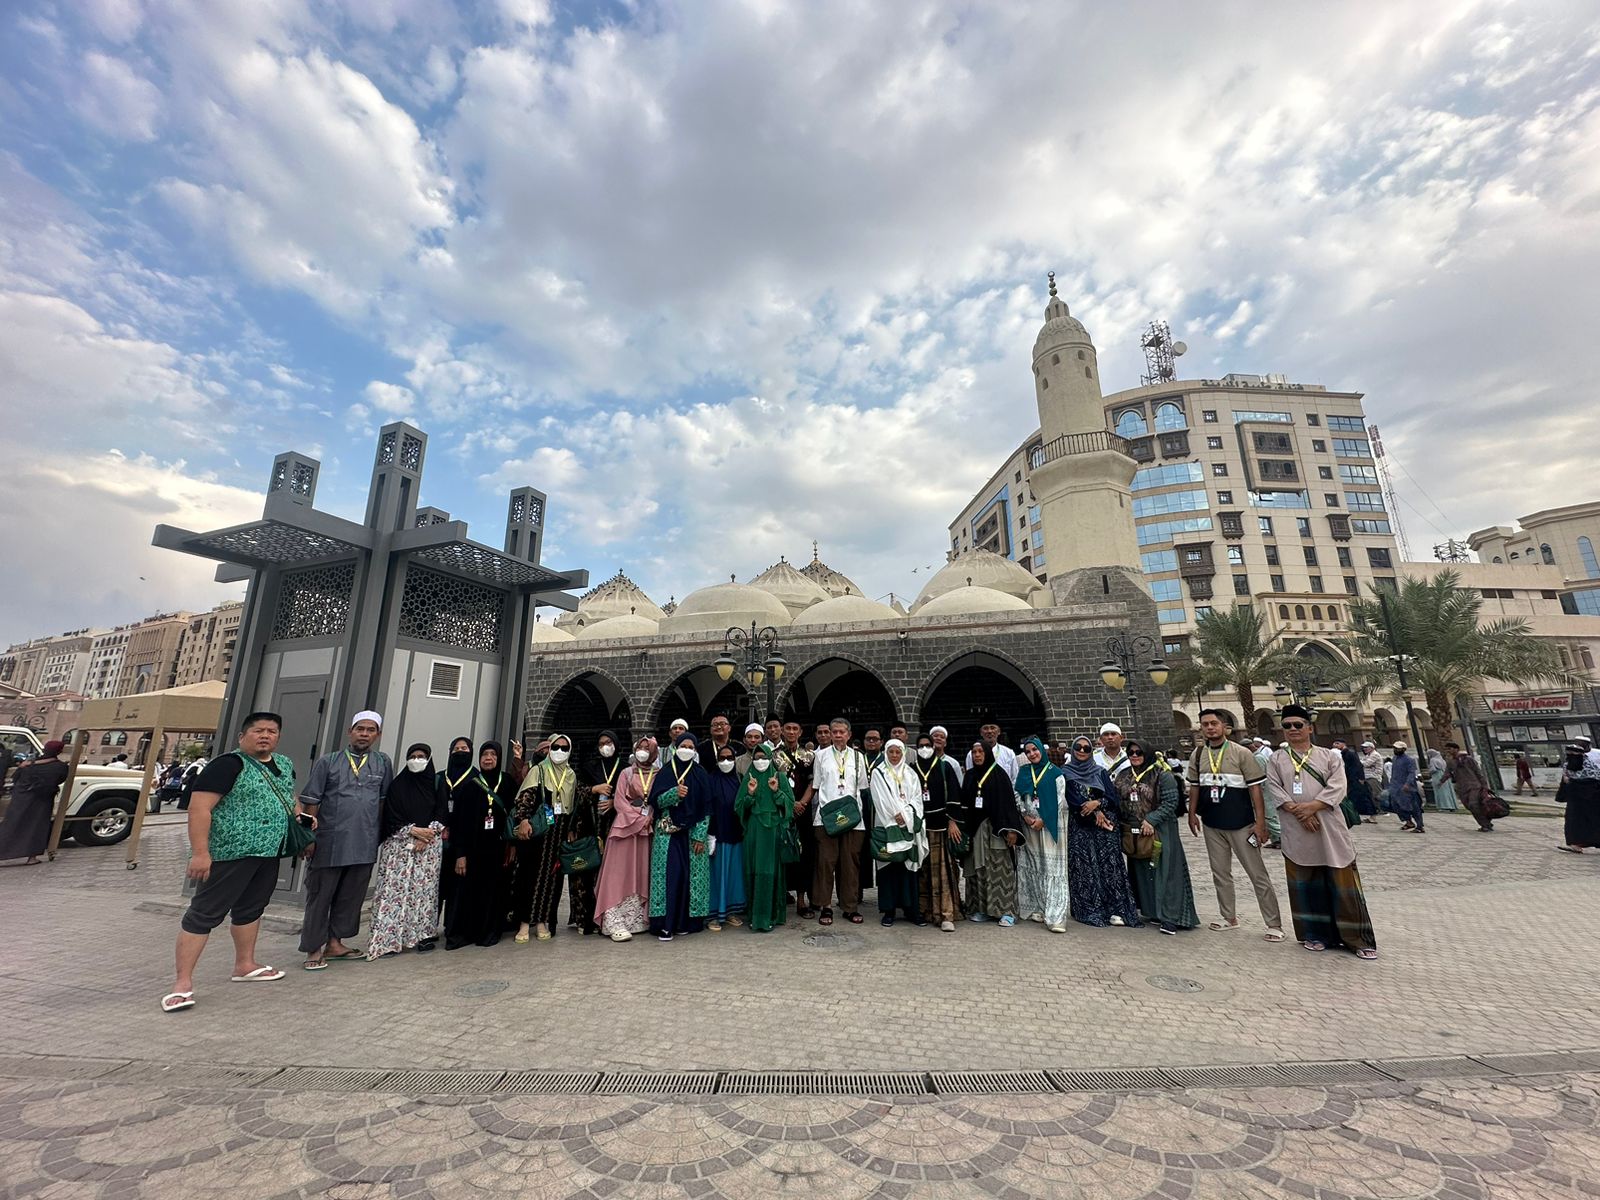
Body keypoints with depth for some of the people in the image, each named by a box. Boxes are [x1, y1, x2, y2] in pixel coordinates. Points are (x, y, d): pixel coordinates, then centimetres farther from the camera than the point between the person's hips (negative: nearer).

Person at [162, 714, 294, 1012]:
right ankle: (182, 982, 8)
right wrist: (200, 852, -24)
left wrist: (302, 817, 11)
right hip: (230, 853, -8)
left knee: (251, 909, 18)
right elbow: (199, 807, -19)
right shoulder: (227, 764, -14)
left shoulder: (285, 764, 10)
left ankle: (245, 965, 31)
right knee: (204, 913, -1)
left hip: (268, 853, 8)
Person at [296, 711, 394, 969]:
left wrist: (380, 833, 8)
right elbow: (310, 802, 1)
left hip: (365, 846, 2)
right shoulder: (328, 762, 0)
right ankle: (314, 948, 19)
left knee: (351, 897, 11)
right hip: (329, 843, -2)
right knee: (320, 897, 7)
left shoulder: (383, 763, 5)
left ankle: (334, 943, 25)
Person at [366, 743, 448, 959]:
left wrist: (426, 835, -10)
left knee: (425, 888, 0)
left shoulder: (436, 785, 7)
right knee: (396, 889, -6)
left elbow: (441, 814, 3)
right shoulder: (398, 785, 4)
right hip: (400, 844, -1)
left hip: (429, 845, 1)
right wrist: (413, 830, -12)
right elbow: (391, 817, -1)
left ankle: (423, 935, 6)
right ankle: (389, 939, 0)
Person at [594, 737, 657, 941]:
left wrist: (650, 819, -11)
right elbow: (619, 802, 0)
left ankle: (638, 920, 9)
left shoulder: (659, 775, 7)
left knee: (642, 874, 3)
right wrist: (639, 819, -10)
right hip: (626, 827, -1)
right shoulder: (626, 773, 7)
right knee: (621, 874, -6)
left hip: (649, 829, 1)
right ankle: (616, 923, -8)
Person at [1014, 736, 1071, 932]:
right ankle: (1036, 909, 15)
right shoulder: (1023, 771, 10)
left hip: (1050, 824, -4)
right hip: (1028, 824, 4)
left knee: (1052, 868, -7)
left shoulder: (1055, 773, -1)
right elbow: (1017, 795, 7)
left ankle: (1055, 916, -9)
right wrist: (1025, 816, -6)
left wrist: (1042, 820, -10)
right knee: (1031, 867, 6)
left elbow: (1059, 800, -5)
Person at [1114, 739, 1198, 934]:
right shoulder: (1123, 776, 8)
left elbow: (1171, 802, -13)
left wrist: (1151, 820, -19)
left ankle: (1170, 918, 3)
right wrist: (1120, 823, 2)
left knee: (1164, 871, -5)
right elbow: (1116, 801, 12)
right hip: (1133, 832, 5)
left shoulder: (1162, 775, -8)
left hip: (1160, 831, -5)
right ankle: (1152, 911, 23)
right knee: (1141, 872, 10)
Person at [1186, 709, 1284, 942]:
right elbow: (1194, 786, 11)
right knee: (1220, 874, 13)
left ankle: (1274, 924, 14)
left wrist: (1260, 822, -13)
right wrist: (1192, 813, 8)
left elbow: (1255, 788, -10)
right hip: (1212, 825, 4)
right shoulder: (1197, 755, 2)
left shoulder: (1241, 753, -10)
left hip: (1241, 825, -4)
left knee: (1258, 874, 2)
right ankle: (1230, 918, 27)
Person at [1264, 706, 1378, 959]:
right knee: (1306, 885, 7)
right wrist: (1297, 811, -15)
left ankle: (1358, 938, 13)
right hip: (1296, 832, 1)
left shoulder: (1329, 756, 5)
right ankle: (1314, 934, 18)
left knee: (1341, 884, 1)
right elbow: (1274, 789, -2)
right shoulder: (1276, 760, 7)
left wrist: (1312, 806, -17)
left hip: (1330, 830, -1)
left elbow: (1337, 788, -6)